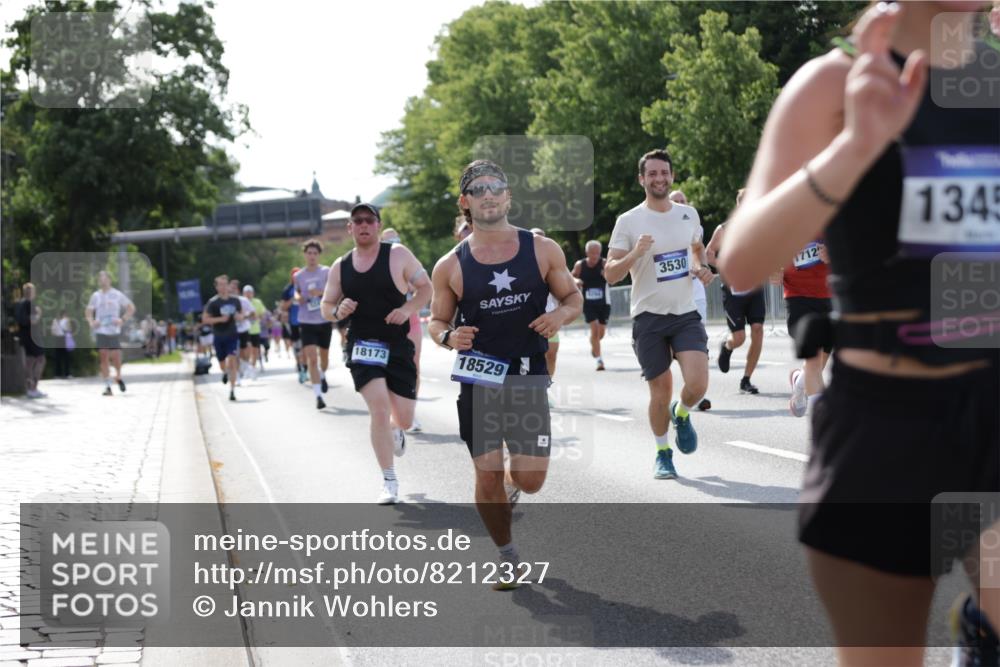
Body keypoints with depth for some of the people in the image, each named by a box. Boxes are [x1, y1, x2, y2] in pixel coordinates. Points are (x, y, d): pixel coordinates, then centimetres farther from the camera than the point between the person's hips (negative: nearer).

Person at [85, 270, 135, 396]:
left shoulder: (117, 295, 1)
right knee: (103, 358, -3)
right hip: (100, 331, 1)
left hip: (114, 330, -1)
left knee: (116, 357, -5)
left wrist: (123, 320, -7)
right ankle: (107, 386, 1)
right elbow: (89, 311, 14)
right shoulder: (95, 296, 7)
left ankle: (118, 376, 25)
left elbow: (131, 308, 5)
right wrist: (91, 322, -5)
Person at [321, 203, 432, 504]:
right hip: (363, 346, 0)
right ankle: (389, 483, -5)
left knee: (404, 419, 4)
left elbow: (426, 288, 1)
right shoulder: (340, 267, 5)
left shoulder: (398, 254, -4)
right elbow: (325, 307, 13)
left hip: (398, 346, 0)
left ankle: (395, 432, 46)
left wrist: (408, 309, -17)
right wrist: (338, 311, -10)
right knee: (380, 410, -17)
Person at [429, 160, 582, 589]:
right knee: (487, 476, -2)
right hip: (478, 378, 0)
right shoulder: (450, 266, 0)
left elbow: (573, 297, 11)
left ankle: (509, 488, 35)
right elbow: (436, 320, 9)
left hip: (528, 377, 0)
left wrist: (561, 316, -12)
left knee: (530, 480, -4)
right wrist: (448, 337, -14)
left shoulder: (542, 250, 1)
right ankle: (507, 556, 21)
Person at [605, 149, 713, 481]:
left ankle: (682, 415, 21)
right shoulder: (628, 221, -6)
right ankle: (663, 455, 25)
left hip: (686, 314, 2)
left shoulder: (688, 214, 6)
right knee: (661, 392, 2)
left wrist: (702, 268, 7)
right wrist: (634, 254, -26)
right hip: (649, 318, -2)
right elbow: (610, 274, -8)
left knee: (698, 384, -15)